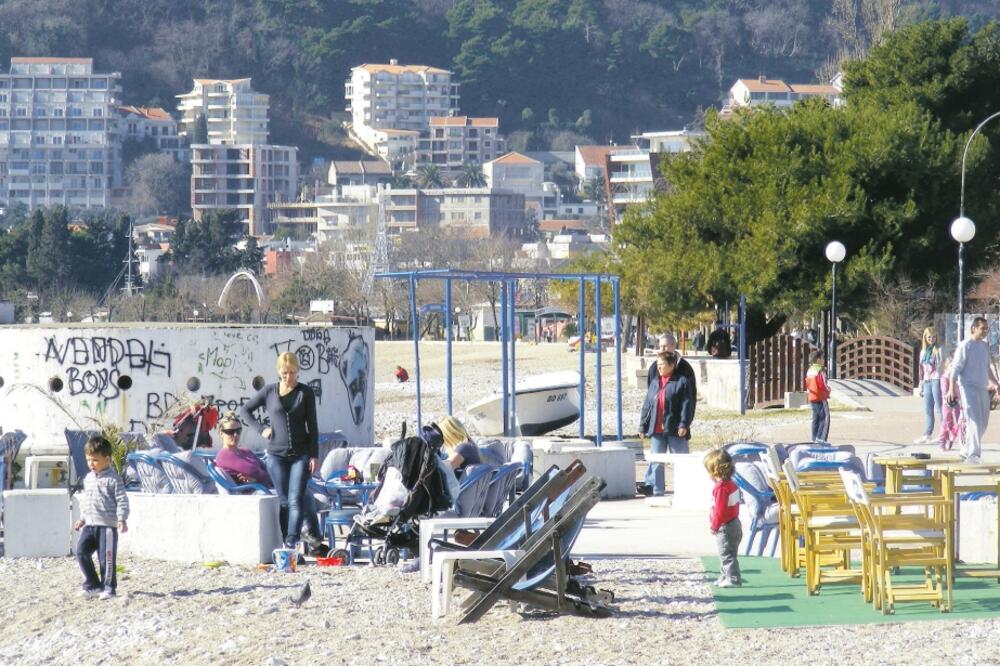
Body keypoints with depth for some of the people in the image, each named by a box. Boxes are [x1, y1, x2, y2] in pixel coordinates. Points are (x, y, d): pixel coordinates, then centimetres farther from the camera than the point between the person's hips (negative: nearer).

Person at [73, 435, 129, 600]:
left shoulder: (113, 479, -7)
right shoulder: (88, 479, 15)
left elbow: (122, 500, -11)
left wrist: (122, 519, -20)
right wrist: (83, 518, 25)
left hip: (107, 525, -7)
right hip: (90, 525, 7)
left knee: (106, 557, -4)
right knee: (82, 552, -4)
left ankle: (109, 587, 8)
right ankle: (92, 585, 6)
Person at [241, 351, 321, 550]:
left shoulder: (305, 393, 4)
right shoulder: (269, 392, 6)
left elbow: (312, 425, 5)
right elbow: (244, 410, 15)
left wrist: (314, 455, -1)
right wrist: (260, 429, 2)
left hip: (300, 454, -1)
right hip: (276, 455, 1)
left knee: (296, 499, -11)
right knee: (284, 500, 4)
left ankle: (293, 541, -17)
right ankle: (286, 540, 9)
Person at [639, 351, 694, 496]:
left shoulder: (681, 382, -4)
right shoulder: (655, 384, 13)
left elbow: (686, 405, -10)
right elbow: (647, 406, 15)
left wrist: (684, 424, -17)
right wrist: (643, 425, 11)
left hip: (675, 430, -5)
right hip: (656, 430, 5)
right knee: (656, 462, 6)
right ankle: (656, 491, 11)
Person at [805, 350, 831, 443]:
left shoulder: (809, 371, 10)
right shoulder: (821, 371, -15)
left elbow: (807, 385, 13)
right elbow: (823, 385, -17)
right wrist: (828, 389, 1)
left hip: (812, 397, 8)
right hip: (821, 398, -8)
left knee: (816, 418, 14)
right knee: (825, 418, -6)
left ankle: (814, 439, 14)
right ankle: (821, 438, -14)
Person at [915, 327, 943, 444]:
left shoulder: (938, 350, -3)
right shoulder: (923, 351, 16)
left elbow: (942, 366, -8)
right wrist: (921, 386, 19)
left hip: (936, 380, -7)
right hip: (927, 382, 7)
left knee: (939, 408, -8)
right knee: (927, 410, 8)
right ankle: (927, 435, 11)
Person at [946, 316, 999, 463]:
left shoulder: (985, 346, 13)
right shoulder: (965, 346, -9)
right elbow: (956, 368, -12)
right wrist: (951, 389, -17)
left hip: (983, 388, 8)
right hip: (969, 388, -8)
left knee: (983, 422, 10)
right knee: (974, 421, -14)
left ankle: (966, 450, 23)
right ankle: (972, 454, -15)